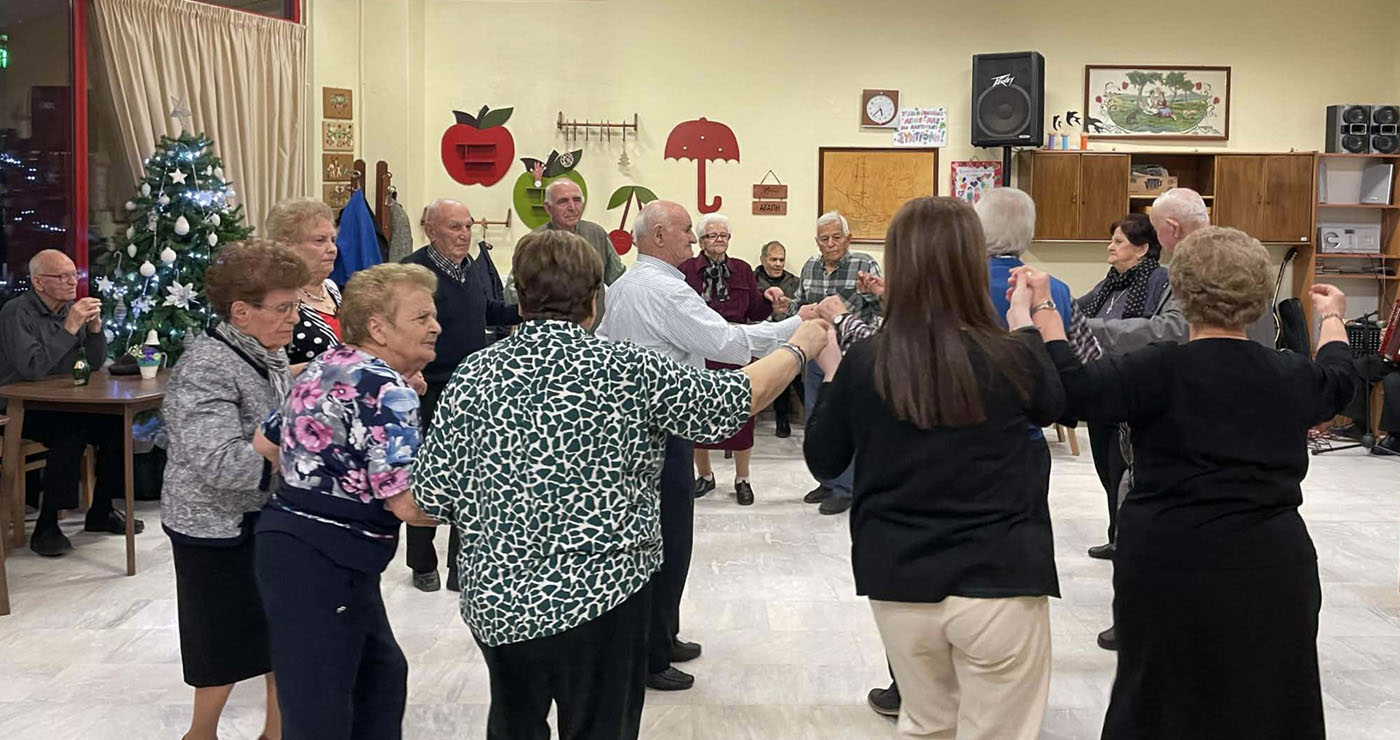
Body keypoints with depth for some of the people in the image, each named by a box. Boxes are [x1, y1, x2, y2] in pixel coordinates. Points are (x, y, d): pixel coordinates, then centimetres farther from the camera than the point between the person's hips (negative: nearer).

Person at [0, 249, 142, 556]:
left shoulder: (70, 309, 7)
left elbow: (96, 363, 9)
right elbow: (32, 369, -28)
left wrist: (94, 327, -8)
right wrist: (70, 328, -26)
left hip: (61, 404, 7)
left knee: (115, 424, -15)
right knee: (70, 434, -33)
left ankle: (101, 512, 1)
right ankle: (46, 527, -22)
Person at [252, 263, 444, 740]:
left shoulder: (325, 366, 10)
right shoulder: (387, 392, -18)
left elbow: (263, 445, 20)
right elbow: (411, 506, -24)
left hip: (289, 538, 10)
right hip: (320, 563, -10)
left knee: (381, 674, 21)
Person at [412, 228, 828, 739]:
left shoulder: (471, 376, -1)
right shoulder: (626, 369, -10)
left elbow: (431, 501, 1)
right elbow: (743, 396, -2)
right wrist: (801, 346, 15)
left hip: (495, 599, 4)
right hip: (600, 596, -4)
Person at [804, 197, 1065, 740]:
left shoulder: (863, 362, -8)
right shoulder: (1015, 357, -12)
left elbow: (822, 462, 6)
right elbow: (1052, 408, 12)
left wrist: (829, 370, 15)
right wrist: (1030, 327, 22)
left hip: (899, 585, 2)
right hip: (998, 584, -2)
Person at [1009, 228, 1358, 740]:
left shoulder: (1163, 371, -15)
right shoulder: (1292, 376, 3)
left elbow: (1073, 389, -24)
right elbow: (1339, 380, 26)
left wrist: (1040, 313, -14)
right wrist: (1332, 318, 44)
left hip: (1172, 569, -3)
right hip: (1273, 569, 4)